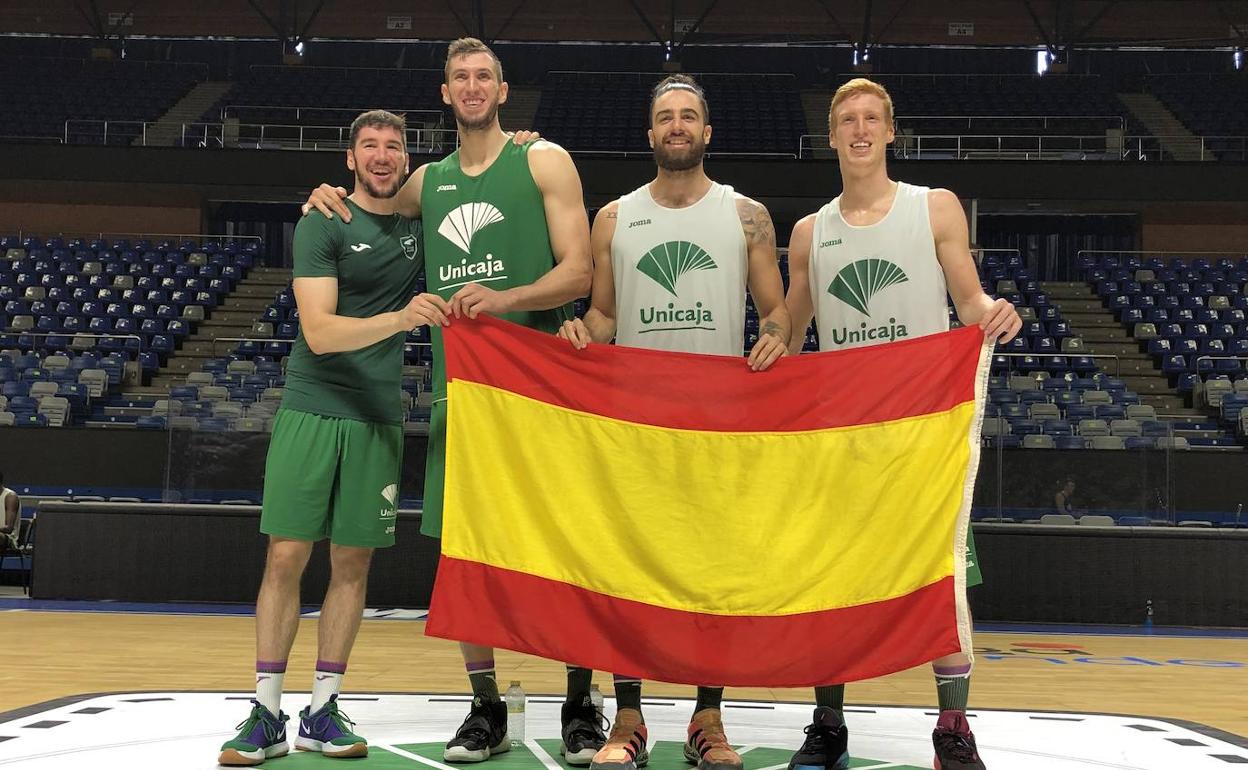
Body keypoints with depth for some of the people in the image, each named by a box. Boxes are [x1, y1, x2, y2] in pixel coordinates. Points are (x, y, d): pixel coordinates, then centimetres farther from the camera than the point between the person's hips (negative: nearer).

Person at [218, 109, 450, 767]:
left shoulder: (419, 224, 11)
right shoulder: (322, 224, -2)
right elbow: (319, 331, -13)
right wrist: (399, 318, -28)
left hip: (378, 418, 4)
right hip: (310, 409, -3)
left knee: (352, 562, 4)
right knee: (286, 556, -4)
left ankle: (322, 711, 13)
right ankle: (266, 714, 5)